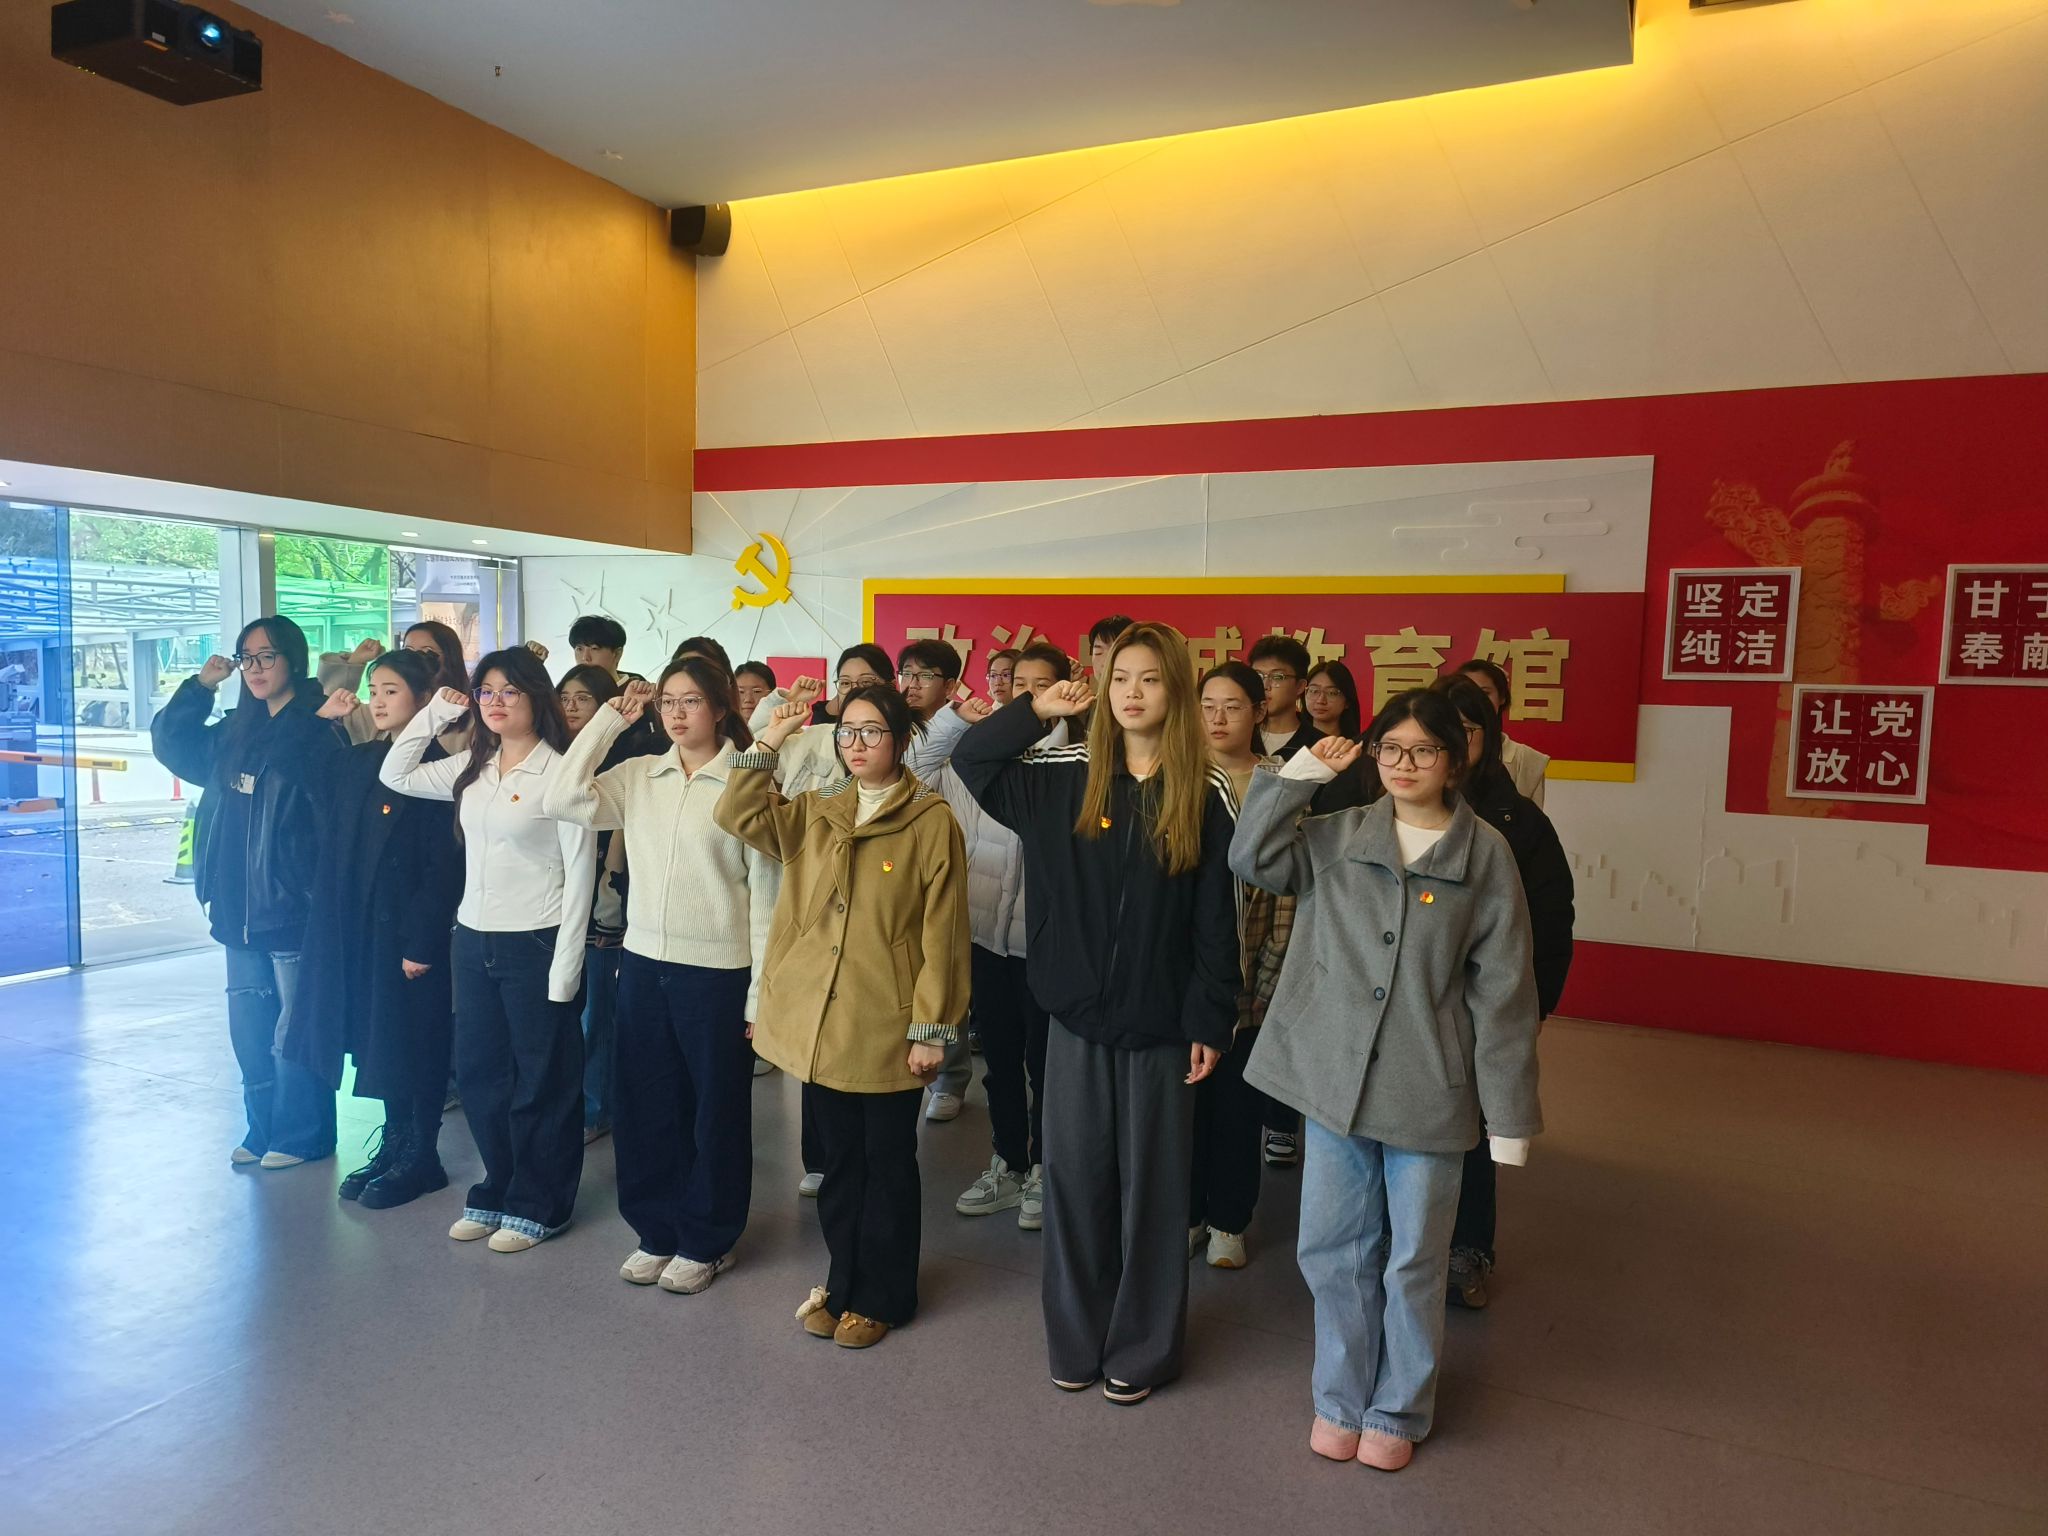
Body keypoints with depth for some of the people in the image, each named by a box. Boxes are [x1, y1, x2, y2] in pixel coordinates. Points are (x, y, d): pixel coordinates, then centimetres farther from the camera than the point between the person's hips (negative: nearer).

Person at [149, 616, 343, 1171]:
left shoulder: (319, 732, -12)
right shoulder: (236, 732, 11)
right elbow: (171, 744, 23)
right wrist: (201, 685, 9)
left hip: (292, 910, -8)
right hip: (241, 910, 8)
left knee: (294, 1031, 4)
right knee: (248, 1027, 15)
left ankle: (300, 1136, 18)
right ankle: (263, 1130, 28)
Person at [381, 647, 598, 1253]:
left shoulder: (559, 772, -13)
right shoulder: (471, 768, 8)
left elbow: (580, 874, -14)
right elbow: (395, 775, 17)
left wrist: (565, 968, -15)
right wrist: (435, 713, 6)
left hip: (535, 945, -7)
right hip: (474, 939, 7)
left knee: (542, 1081, 7)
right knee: (478, 1073, 16)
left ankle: (538, 1204, 22)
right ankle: (497, 1191, 32)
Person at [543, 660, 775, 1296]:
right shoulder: (638, 776, 5)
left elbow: (765, 895, -8)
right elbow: (561, 801, -8)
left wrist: (759, 994, -9)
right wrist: (612, 718, -4)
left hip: (718, 972, -4)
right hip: (643, 963, 5)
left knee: (715, 1111, 10)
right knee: (644, 1106, 15)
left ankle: (705, 1241, 28)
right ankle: (657, 1231, 34)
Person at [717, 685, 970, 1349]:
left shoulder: (931, 821, -9)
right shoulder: (812, 812, 9)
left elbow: (941, 933, -10)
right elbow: (739, 814, 0)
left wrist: (932, 1028, -11)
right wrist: (769, 742, -5)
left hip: (889, 1028, -5)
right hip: (819, 1020, 5)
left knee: (886, 1164, 10)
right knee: (838, 1161, 17)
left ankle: (881, 1295, 27)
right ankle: (843, 1283, 33)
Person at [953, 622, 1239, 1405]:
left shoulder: (1207, 795, -7)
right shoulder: (1064, 777, -1)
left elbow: (1218, 920, -6)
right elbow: (970, 760, 7)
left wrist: (1211, 1022, -7)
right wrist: (1036, 710, -5)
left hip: (1161, 1021, -2)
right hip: (1077, 1013, 2)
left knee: (1151, 1183, 10)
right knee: (1075, 1176, 12)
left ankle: (1142, 1348, 27)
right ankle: (1076, 1338, 29)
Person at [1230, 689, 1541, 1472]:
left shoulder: (1485, 854, -5)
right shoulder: (1336, 835, 3)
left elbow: (1503, 989, -4)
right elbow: (1252, 857, -9)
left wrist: (1509, 1110, -4)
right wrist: (1299, 771, -11)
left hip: (1428, 1090, -2)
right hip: (1334, 1077, 2)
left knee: (1414, 1259, 12)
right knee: (1334, 1249, 13)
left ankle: (1397, 1410, 33)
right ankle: (1341, 1397, 34)